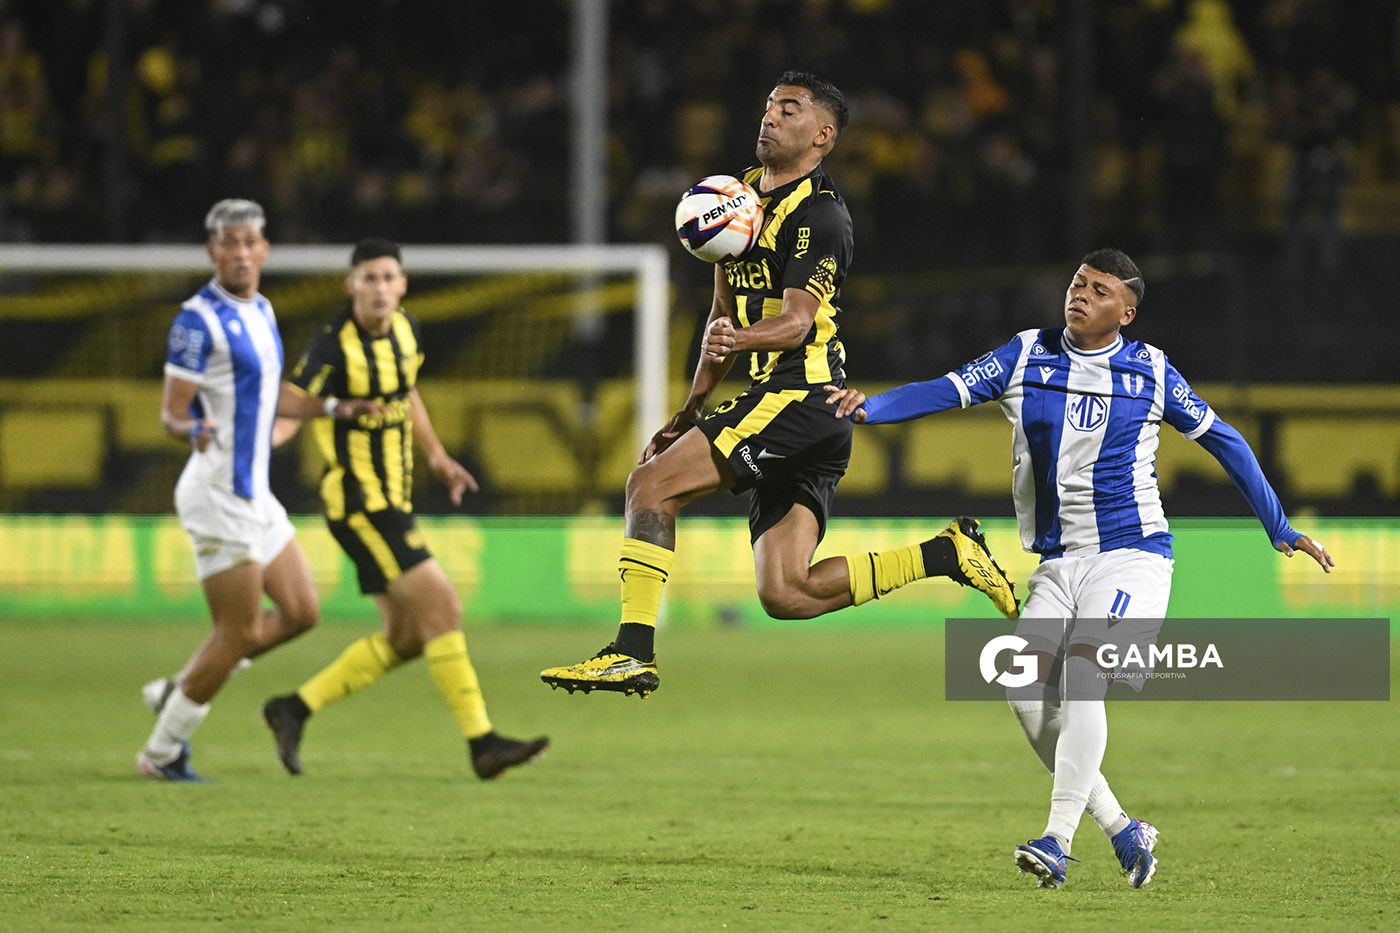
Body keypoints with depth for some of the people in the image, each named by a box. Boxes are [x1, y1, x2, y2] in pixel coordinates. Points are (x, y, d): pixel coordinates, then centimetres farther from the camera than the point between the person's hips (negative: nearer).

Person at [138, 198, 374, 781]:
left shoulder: (261, 311, 12)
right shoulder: (199, 319, -15)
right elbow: (171, 414, -17)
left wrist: (332, 409, 34)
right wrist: (194, 431, -38)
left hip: (254, 494, 9)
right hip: (219, 495, -9)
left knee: (300, 612, 10)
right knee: (238, 633, -6)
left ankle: (175, 691, 19)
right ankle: (162, 751, 7)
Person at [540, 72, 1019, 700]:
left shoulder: (820, 215, -9)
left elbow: (796, 323, -20)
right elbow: (725, 314, 25)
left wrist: (739, 340, -40)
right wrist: (689, 414, 22)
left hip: (800, 394, -9)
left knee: (650, 484, -15)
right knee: (784, 595, 0)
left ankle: (633, 652, -17)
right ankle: (944, 554, 8)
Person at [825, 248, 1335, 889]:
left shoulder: (1150, 372, 1)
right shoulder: (1027, 356, 6)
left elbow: (1223, 442, 11)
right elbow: (945, 392, -4)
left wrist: (1282, 530, 13)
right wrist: (868, 407, -22)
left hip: (1131, 556, -4)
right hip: (1056, 564, 4)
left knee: (1082, 674, -23)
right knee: (1027, 691, -10)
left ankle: (1058, 839, -24)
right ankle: (1120, 830, 2)